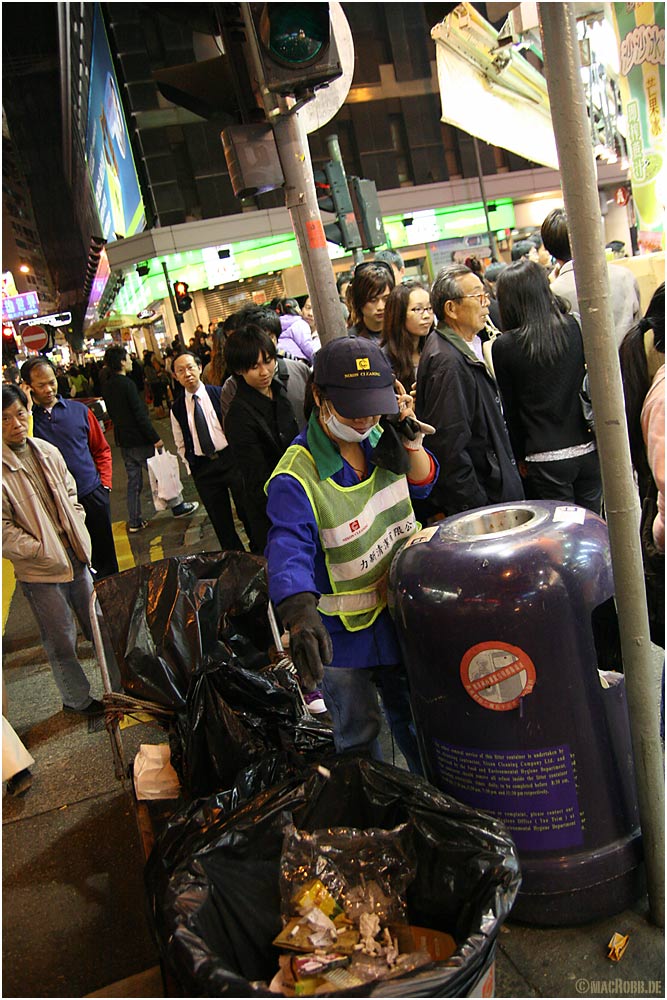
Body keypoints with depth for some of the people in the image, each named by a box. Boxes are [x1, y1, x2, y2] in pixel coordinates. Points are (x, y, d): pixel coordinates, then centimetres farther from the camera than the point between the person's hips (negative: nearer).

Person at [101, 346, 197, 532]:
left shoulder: (107, 387, 5)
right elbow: (140, 414, -20)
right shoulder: (127, 384, -19)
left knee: (133, 480, 13)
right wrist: (155, 438, -16)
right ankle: (177, 506, 20)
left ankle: (134, 522, 15)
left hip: (124, 441, 8)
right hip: (139, 440, -8)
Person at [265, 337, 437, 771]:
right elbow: (289, 547, -40)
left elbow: (422, 483, 8)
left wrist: (410, 438, -12)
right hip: (341, 628, -6)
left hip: (398, 608, 7)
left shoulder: (376, 436, -4)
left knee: (411, 712, 27)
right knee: (358, 735, 13)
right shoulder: (296, 477, -27)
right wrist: (300, 615, -57)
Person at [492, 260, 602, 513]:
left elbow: (510, 408, -1)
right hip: (588, 449, 3)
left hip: (546, 460, -3)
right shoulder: (574, 327, -2)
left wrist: (520, 456, 10)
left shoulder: (504, 346, -8)